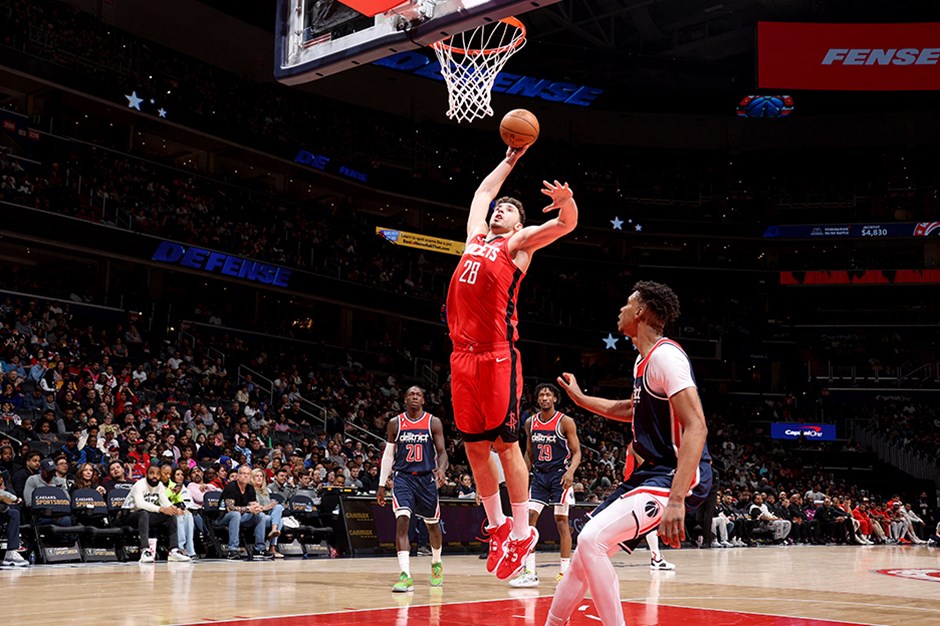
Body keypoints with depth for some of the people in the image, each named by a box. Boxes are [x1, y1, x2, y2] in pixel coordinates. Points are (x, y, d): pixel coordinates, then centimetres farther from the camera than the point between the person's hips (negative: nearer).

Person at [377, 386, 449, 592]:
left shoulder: (433, 422, 0)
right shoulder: (395, 423, 4)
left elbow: (441, 451, -3)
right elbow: (388, 454, 10)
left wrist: (441, 468, -25)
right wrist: (381, 484, 8)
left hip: (426, 478, 1)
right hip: (403, 477, -1)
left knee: (432, 524, 14)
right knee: (402, 520, -20)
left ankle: (436, 563, 42)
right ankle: (405, 575, -25)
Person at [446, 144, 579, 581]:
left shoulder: (519, 243, 6)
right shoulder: (476, 237, 22)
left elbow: (567, 224, -8)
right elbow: (483, 190, 38)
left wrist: (567, 200, -28)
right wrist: (510, 160, 41)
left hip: (498, 357, -6)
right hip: (463, 356, 6)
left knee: (505, 444, -4)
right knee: (474, 447, 8)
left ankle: (521, 533, 4)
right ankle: (497, 526, 21)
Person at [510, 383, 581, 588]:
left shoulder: (565, 422, -6)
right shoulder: (531, 423, 8)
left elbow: (576, 452, -6)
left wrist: (571, 471, -23)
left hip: (559, 475, -4)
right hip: (538, 475, 5)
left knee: (561, 521, -3)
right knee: (528, 518, -5)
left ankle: (565, 572, 5)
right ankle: (529, 572, -3)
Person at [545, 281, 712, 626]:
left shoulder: (666, 355, -17)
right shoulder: (644, 359, 13)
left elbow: (696, 426, -26)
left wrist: (676, 499, -34)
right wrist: (580, 398, 39)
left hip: (675, 477, -10)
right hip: (649, 473, 10)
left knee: (591, 540, -23)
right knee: (588, 546, 13)